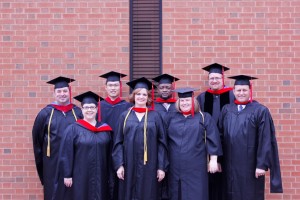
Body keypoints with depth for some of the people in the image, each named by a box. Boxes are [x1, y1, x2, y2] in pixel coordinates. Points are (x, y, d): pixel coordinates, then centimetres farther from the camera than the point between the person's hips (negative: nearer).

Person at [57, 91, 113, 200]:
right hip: (80, 177, -3)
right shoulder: (73, 129, -4)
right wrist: (67, 175, -9)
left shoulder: (105, 129, 7)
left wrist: (110, 175, 8)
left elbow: (110, 154, 10)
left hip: (100, 177, 4)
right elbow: (66, 154, -6)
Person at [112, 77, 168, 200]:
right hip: (129, 165, 1)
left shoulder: (155, 116, 3)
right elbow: (118, 142, 4)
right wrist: (119, 165, -5)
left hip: (149, 166, -1)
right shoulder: (125, 116, 5)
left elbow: (162, 143, 1)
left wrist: (161, 167, -5)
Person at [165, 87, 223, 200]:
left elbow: (213, 140, -1)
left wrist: (213, 160, -7)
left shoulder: (204, 118, 3)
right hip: (175, 166, 3)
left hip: (195, 167, -3)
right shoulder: (171, 118, 10)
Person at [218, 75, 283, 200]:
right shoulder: (226, 110, 8)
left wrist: (262, 165, -13)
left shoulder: (260, 111, -4)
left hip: (250, 165, -3)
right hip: (230, 165, 4)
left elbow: (266, 140, -8)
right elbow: (220, 135, 9)